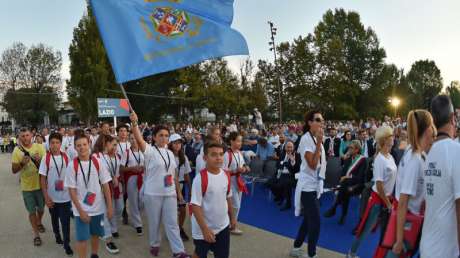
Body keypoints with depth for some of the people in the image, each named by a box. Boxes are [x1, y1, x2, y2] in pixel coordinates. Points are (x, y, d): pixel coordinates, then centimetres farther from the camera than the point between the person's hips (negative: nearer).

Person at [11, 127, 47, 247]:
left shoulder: (39, 147, -8)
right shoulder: (17, 150, -8)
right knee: (32, 211, 8)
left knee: (41, 208, 20)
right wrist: (22, 163, -24)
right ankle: (36, 234, 21)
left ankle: (39, 222, 48)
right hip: (27, 186, -1)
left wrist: (40, 160, -25)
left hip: (40, 184, 1)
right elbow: (14, 170, -5)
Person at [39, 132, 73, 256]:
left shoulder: (66, 157, -4)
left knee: (65, 220, 1)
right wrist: (46, 197, -10)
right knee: (54, 219, 20)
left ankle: (66, 244, 13)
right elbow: (42, 179, -6)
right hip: (52, 197, 0)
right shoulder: (46, 158, -8)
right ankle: (57, 234, 44)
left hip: (65, 196, 0)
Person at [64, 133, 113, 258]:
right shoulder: (72, 166, -10)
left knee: (96, 234, 18)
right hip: (81, 209, -2)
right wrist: (80, 210, -12)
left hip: (98, 207, 3)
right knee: (82, 238, 4)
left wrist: (109, 206, -4)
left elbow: (105, 185, -2)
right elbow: (71, 190, -9)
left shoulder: (97, 162, -6)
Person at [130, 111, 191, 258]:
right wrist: (134, 122, -43)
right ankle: (154, 245, 35)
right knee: (154, 222, 12)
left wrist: (179, 192, 13)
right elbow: (139, 139, -27)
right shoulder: (150, 151, -8)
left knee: (172, 222, 6)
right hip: (153, 194, -4)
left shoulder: (170, 153, 8)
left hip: (170, 193, 4)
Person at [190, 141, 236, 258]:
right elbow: (195, 205, -22)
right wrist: (204, 229, -24)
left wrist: (232, 217, 15)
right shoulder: (200, 178, -23)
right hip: (203, 229, -5)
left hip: (223, 226, 5)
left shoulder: (226, 175, -3)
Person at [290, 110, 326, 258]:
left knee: (308, 220, 17)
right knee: (315, 222, -4)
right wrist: (319, 143, -26)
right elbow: (312, 164, -24)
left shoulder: (315, 138, 9)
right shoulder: (306, 139, -17)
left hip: (314, 185, 9)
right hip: (308, 186, -9)